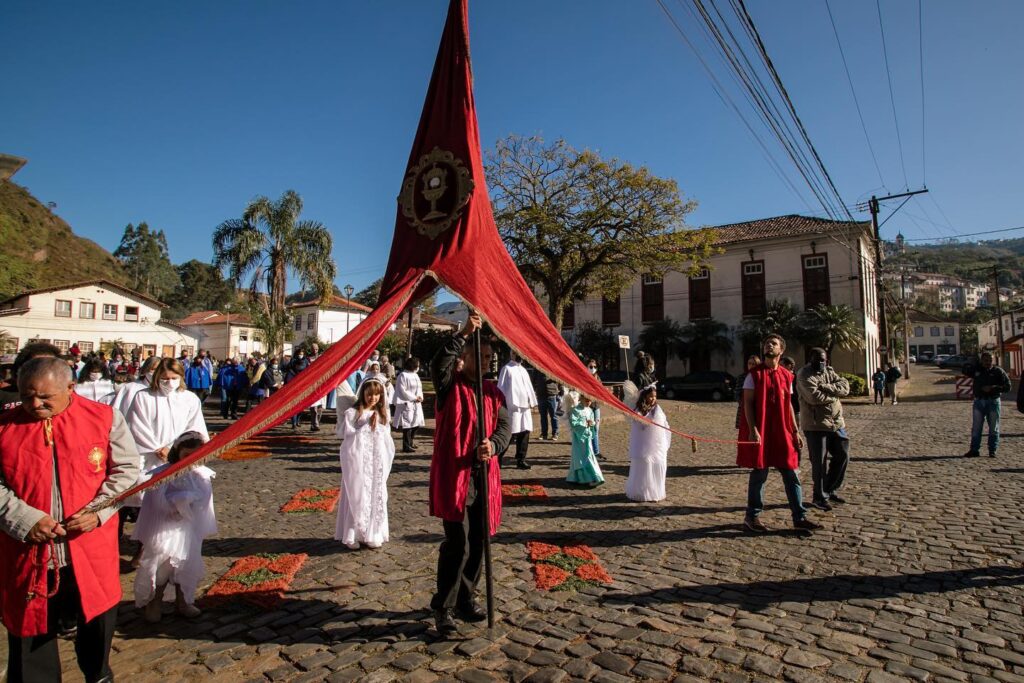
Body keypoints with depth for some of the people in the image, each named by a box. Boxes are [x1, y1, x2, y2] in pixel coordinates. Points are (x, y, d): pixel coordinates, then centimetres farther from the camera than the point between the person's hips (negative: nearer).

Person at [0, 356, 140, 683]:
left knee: (98, 619, 16)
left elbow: (126, 468, -1)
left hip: (92, 550, 0)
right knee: (30, 630, 13)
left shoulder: (104, 418, -5)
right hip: (27, 553, 0)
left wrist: (97, 511, -14)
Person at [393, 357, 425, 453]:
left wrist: (420, 397, 0)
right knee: (408, 425, -6)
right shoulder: (403, 375, -11)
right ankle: (406, 446, 1)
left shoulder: (415, 375, 16)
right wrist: (414, 398, -14)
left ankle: (410, 442, 27)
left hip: (416, 404, 8)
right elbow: (402, 391, -15)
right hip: (407, 404, -8)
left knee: (416, 424, 10)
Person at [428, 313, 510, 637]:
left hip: (484, 476, 5)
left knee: (477, 542, 13)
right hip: (454, 475, -5)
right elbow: (438, 365, -22)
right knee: (457, 543, -7)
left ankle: (466, 599, 30)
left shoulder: (493, 392, 14)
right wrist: (463, 334, -26)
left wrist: (493, 445, -15)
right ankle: (443, 607, 9)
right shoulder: (450, 386, 0)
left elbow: (504, 427, 6)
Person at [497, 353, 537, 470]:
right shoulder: (506, 368, -2)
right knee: (510, 435, -5)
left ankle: (521, 459, 15)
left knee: (525, 433, 6)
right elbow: (501, 388, -5)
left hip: (525, 406, 7)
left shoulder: (523, 370, 19)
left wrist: (532, 403, 13)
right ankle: (498, 458, 8)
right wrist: (502, 405, -12)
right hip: (513, 407, -7)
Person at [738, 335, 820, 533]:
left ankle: (800, 517, 16)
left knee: (792, 475, 6)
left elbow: (788, 405, 15)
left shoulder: (787, 376, 10)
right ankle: (752, 517, 14)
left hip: (782, 432, 5)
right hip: (760, 433, -5)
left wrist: (795, 431, 11)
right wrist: (753, 430, -17)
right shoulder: (754, 375, -5)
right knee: (759, 474, 2)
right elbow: (747, 404, -9)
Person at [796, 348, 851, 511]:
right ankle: (819, 497, 14)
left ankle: (830, 490, 31)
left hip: (836, 423, 7)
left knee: (842, 456, 13)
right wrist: (834, 393, -8)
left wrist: (824, 387, -18)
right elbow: (814, 396, -24)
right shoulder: (804, 375, -10)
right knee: (820, 462, -2)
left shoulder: (829, 372, 12)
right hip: (816, 425, -7)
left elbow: (845, 387, -4)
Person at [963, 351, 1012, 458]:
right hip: (979, 402, 2)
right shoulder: (977, 370, 4)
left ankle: (992, 451, 15)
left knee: (994, 428, 5)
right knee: (976, 427, 4)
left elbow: (1007, 387, -6)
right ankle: (974, 450, 10)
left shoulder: (998, 371, -3)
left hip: (993, 402, -2)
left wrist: (993, 388, -19)